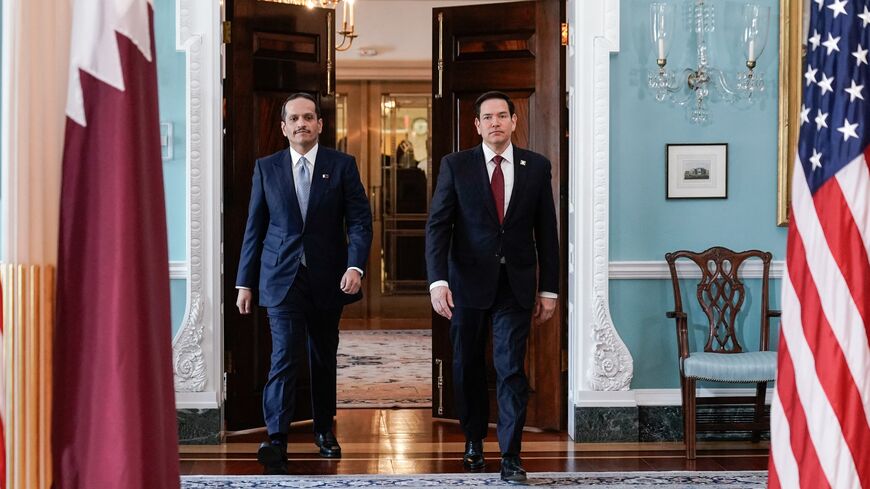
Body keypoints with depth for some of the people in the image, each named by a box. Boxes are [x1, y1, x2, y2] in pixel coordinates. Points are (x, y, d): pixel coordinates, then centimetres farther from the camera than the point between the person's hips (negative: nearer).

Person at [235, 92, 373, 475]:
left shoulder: (342, 165, 1)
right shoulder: (266, 168, 5)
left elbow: (359, 220, -4)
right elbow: (255, 228, 7)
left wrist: (355, 266, -19)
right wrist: (245, 281, 4)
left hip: (328, 279, 1)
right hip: (282, 278, -1)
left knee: (324, 358, 13)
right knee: (285, 355, -13)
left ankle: (324, 429, 29)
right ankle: (276, 440, -16)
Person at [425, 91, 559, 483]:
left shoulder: (537, 167, 3)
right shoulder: (455, 165, -1)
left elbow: (546, 231, 5)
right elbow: (437, 226, -6)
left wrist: (548, 289, 3)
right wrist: (437, 281, -18)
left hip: (515, 285, 0)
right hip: (468, 282, 0)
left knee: (511, 369, -5)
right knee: (468, 367, 12)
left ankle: (511, 457, 1)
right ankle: (474, 440, 33)